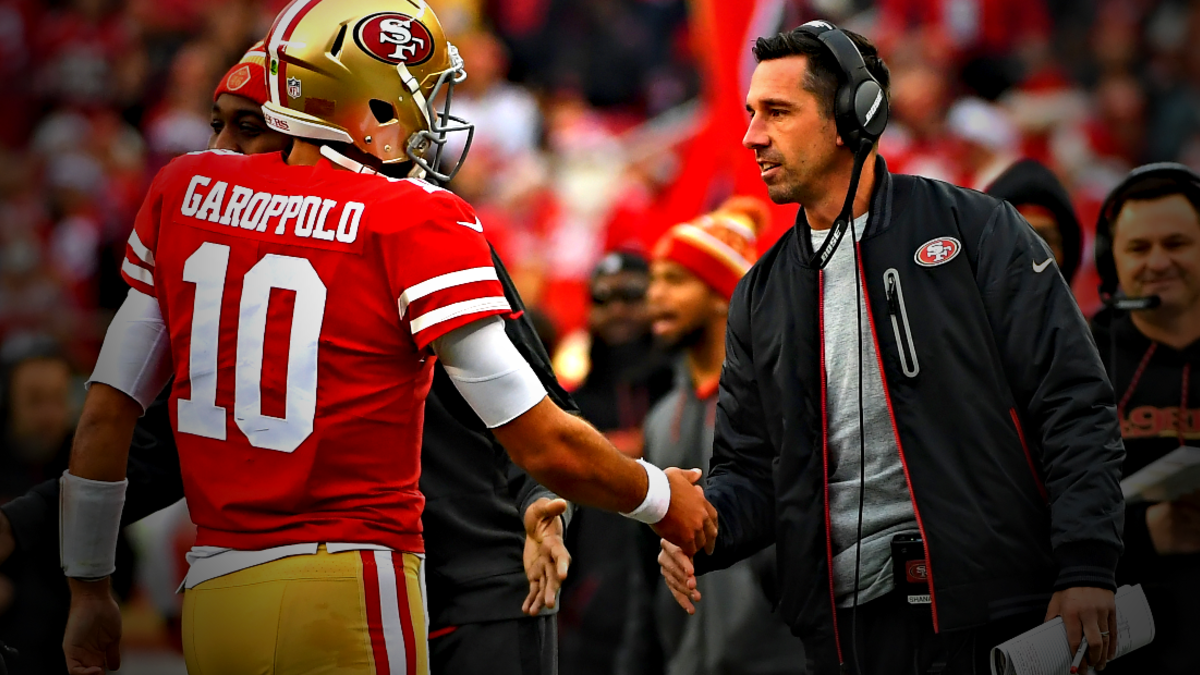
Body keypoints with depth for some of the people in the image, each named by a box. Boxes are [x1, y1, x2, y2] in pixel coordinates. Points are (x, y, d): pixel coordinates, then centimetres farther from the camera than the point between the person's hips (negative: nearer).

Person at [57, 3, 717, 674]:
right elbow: (546, 447, -9)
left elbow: (106, 416, 11)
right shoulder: (418, 224, -9)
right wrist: (663, 498, 10)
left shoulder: (187, 191, 7)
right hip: (349, 597, -6)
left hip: (213, 594, 6)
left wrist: (89, 592, 20)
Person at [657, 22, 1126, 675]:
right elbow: (750, 469, 16)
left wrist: (1085, 570, -14)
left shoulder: (976, 230, 1)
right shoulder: (760, 296, 15)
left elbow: (1073, 404, -4)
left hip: (994, 610, -4)